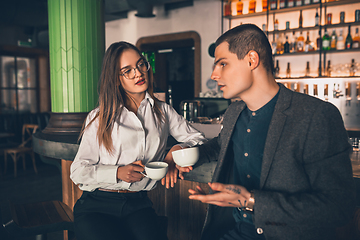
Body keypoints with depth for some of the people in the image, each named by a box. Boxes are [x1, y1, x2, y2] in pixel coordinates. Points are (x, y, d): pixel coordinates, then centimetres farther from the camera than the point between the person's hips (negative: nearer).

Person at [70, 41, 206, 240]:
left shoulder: (162, 111, 13)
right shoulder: (99, 117, 5)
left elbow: (197, 138, 14)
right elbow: (78, 171, 1)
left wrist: (178, 149, -7)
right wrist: (119, 172, -15)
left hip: (138, 204, 1)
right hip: (96, 205, 0)